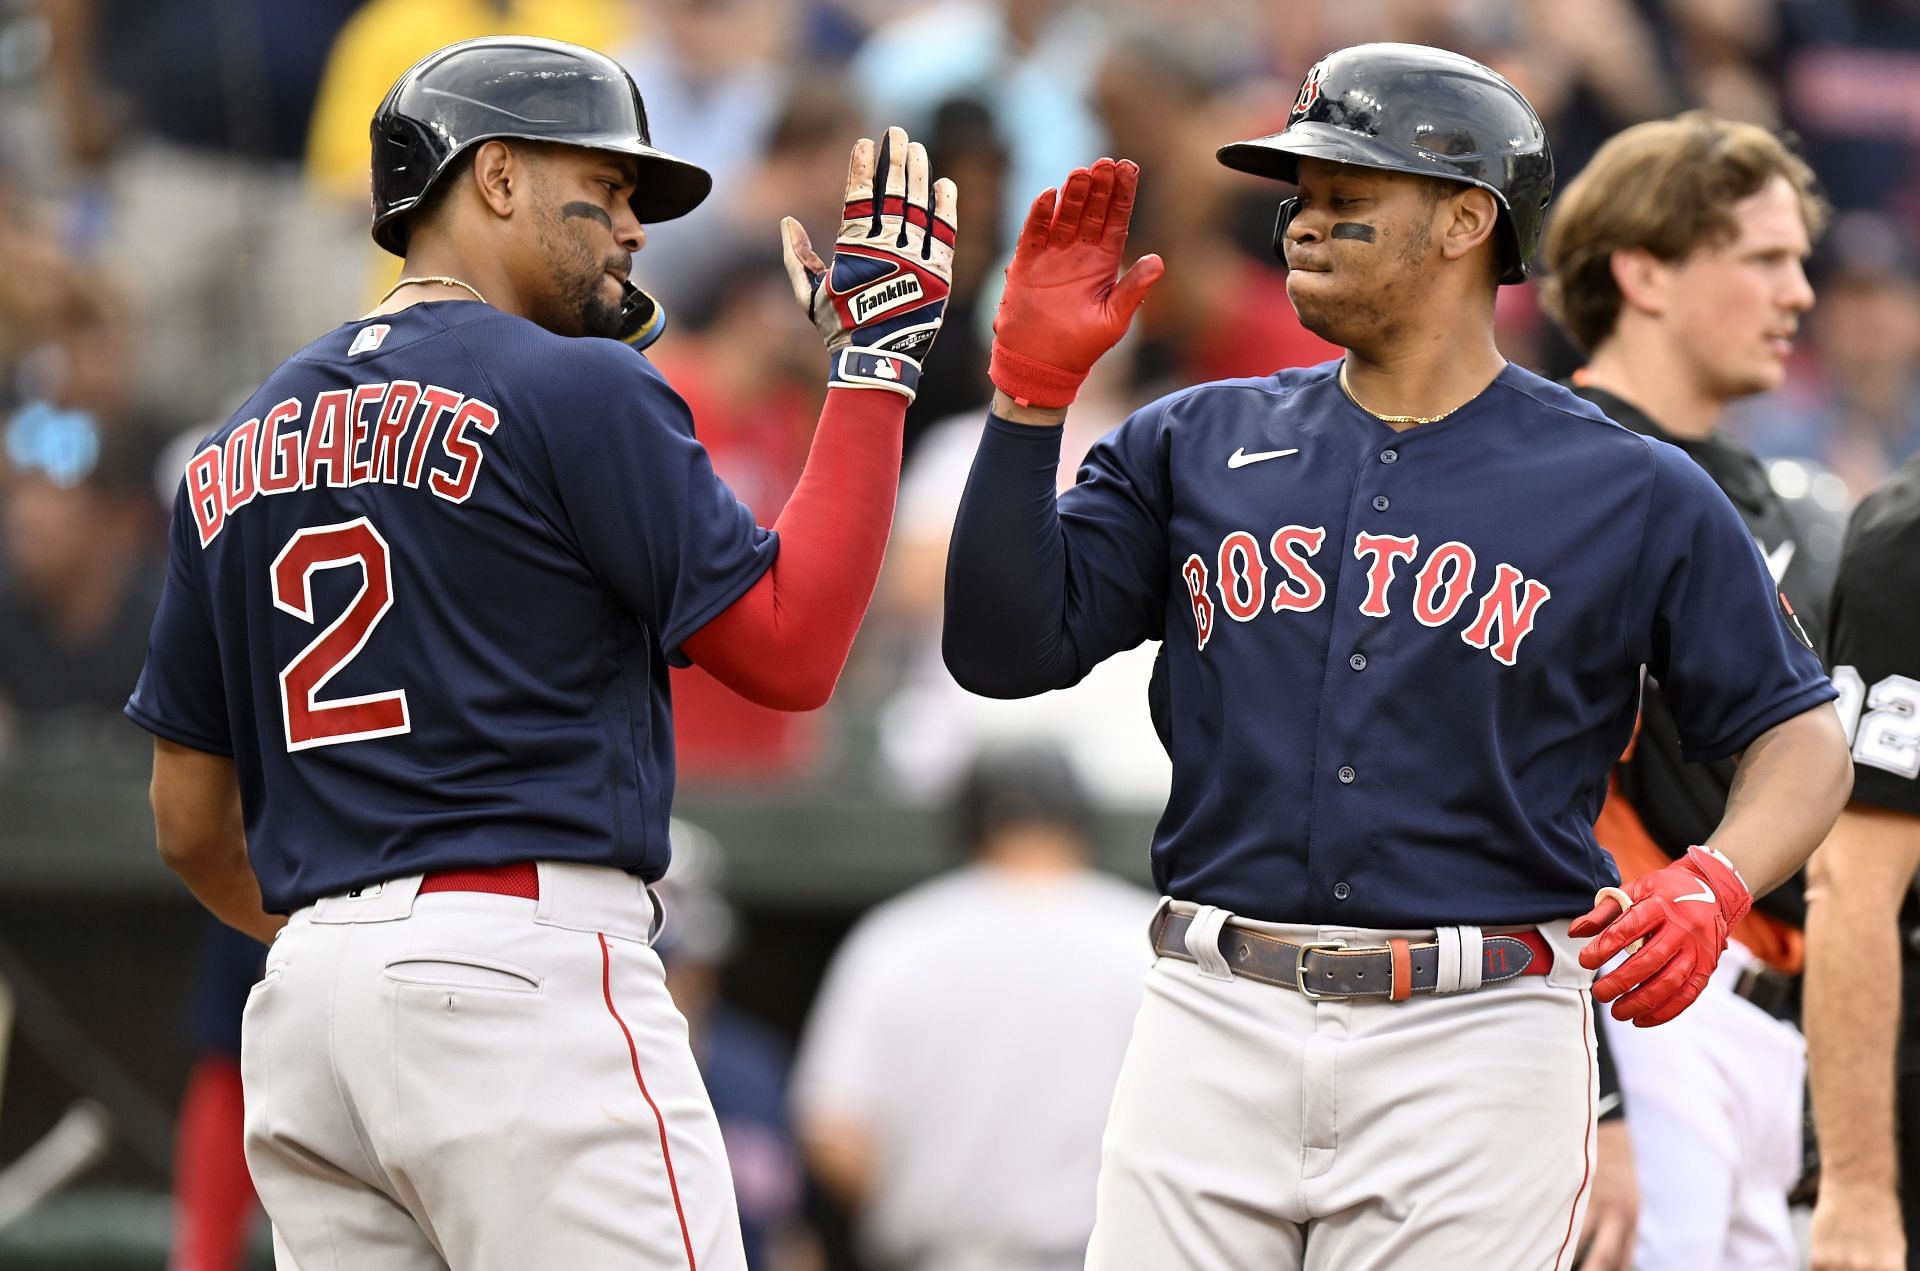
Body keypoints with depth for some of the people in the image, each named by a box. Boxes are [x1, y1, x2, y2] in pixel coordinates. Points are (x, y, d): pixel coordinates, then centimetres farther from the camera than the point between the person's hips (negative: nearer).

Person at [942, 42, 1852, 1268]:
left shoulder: (1634, 496, 3)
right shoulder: (1196, 445, 12)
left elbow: (1801, 731, 6)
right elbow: (1003, 650, 6)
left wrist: (1713, 887, -15)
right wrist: (1031, 391, -2)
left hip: (1478, 1042, -3)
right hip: (1219, 1028, 3)